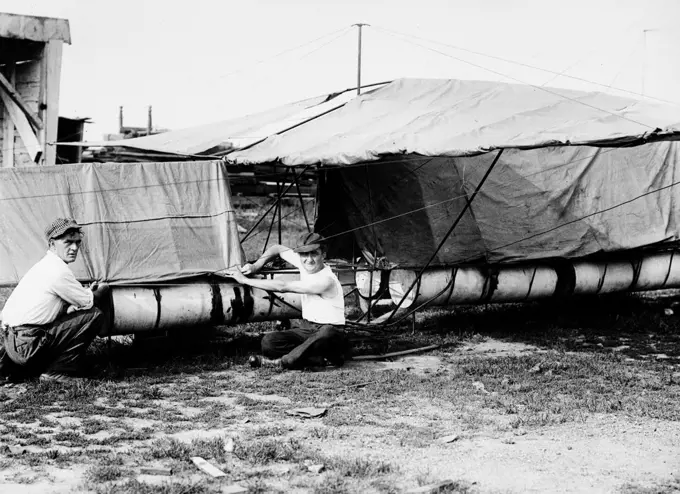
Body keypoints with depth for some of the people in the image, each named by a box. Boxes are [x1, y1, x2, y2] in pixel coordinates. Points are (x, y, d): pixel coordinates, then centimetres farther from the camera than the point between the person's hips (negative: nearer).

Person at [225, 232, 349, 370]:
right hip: (305, 327, 7)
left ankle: (283, 362, -27)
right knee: (268, 341, -20)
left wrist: (246, 280, -20)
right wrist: (256, 266, 2)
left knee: (326, 334, -44)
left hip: (331, 331, -7)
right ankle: (323, 358, -19)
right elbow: (278, 249, 18)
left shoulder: (326, 281, -23)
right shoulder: (304, 264, -2)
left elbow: (283, 287, -26)